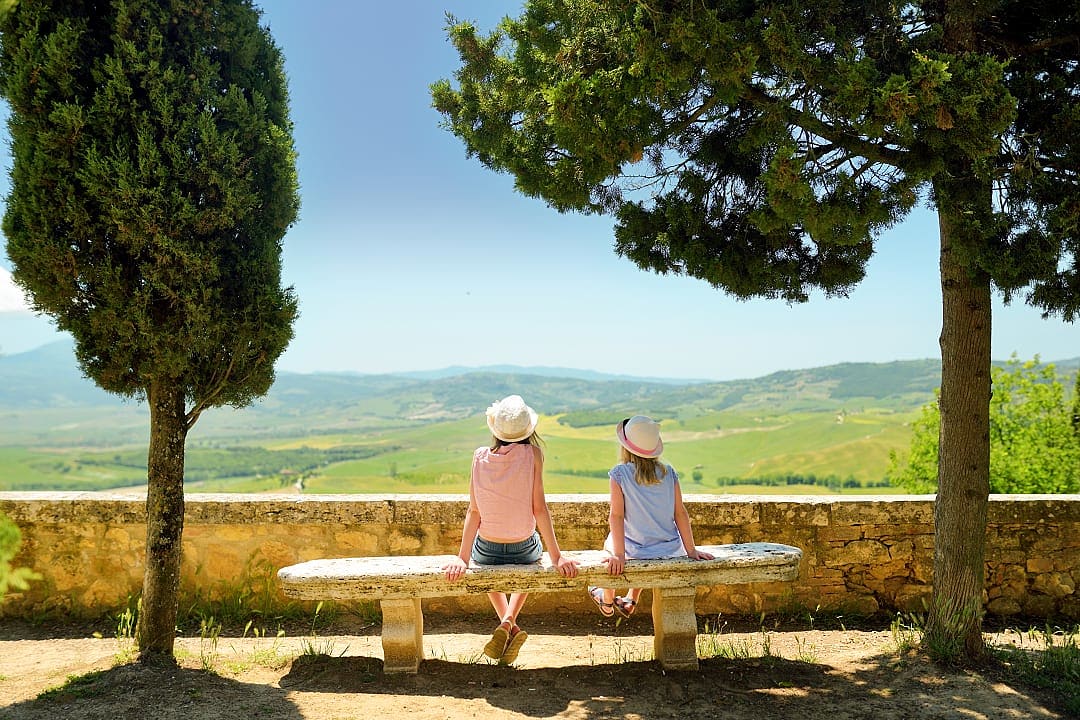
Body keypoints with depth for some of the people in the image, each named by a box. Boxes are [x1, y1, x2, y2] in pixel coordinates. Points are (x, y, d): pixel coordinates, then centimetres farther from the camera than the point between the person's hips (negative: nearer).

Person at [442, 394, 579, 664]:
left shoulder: (480, 456, -10)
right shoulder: (532, 453, -15)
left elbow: (474, 512, -10)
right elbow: (539, 508, -15)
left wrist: (462, 558, -6)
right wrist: (556, 555, -10)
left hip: (486, 552, 1)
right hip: (524, 549, -1)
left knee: (491, 567, 38)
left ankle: (507, 626, 16)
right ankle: (508, 620, 11)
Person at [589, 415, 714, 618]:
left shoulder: (618, 473, -14)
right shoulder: (669, 472, -5)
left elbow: (616, 515, -18)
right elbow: (680, 513, -5)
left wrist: (619, 555, -18)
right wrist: (691, 550, 0)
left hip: (637, 552, -3)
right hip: (671, 550, 3)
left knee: (610, 541, 30)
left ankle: (607, 601, 48)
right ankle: (631, 601, 49)